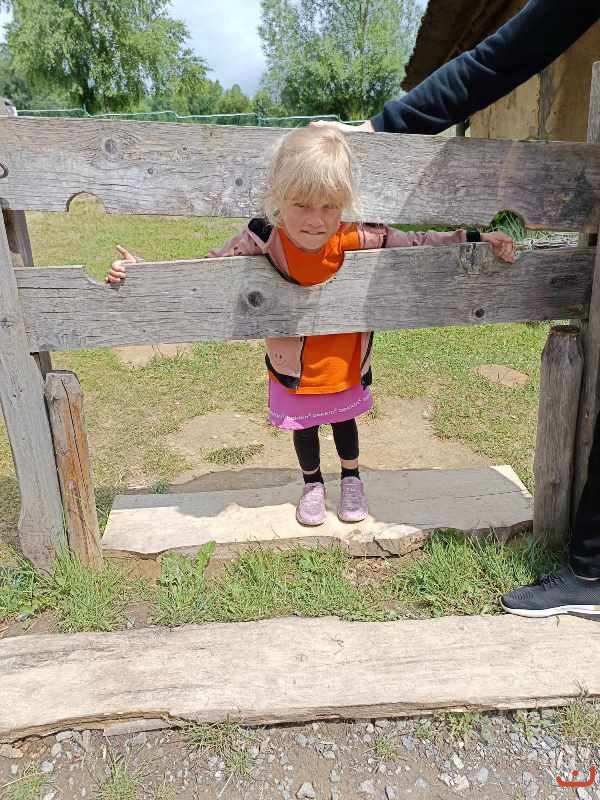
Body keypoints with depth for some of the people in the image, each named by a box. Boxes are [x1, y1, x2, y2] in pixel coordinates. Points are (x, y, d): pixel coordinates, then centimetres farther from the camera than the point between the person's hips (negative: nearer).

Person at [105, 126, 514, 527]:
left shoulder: (359, 238, -26)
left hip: (346, 366, 1)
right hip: (293, 371, 0)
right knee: (303, 428, 23)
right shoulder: (262, 240, -27)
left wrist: (477, 239, -12)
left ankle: (352, 478, 54)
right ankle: (313, 484, 51)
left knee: (344, 421, 26)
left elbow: (418, 244, -11)